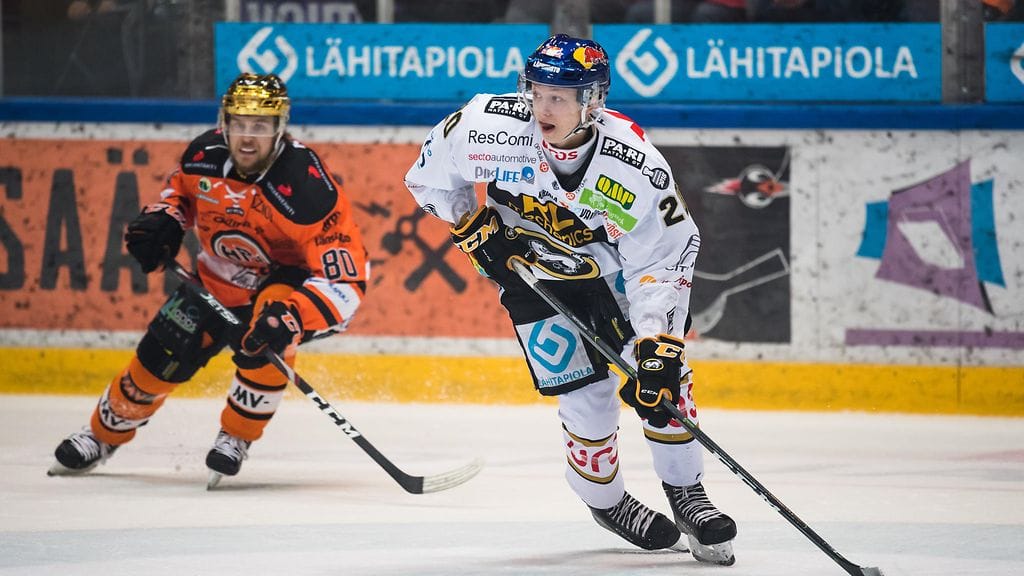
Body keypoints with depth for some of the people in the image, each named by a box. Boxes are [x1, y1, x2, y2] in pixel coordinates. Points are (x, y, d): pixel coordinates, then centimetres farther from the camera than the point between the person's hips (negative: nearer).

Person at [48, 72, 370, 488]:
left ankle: (237, 438, -12)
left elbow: (345, 280, -36)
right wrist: (162, 220, -10)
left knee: (267, 339, -35)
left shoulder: (307, 187, -34)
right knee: (161, 357, 2)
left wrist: (292, 317, -50)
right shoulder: (206, 154, -18)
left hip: (287, 279, -5)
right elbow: (183, 185, 11)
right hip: (219, 280, 5)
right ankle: (104, 433, 31)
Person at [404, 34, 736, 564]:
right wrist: (475, 228, -14)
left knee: (662, 371, -9)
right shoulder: (489, 127, -30)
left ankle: (685, 493, 10)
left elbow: (662, 261, -25)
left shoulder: (636, 166, -32)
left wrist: (657, 350, -32)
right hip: (531, 267, 0)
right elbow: (429, 176, -9)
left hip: (617, 260, 0)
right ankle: (605, 499, 17)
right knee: (588, 393, -8)